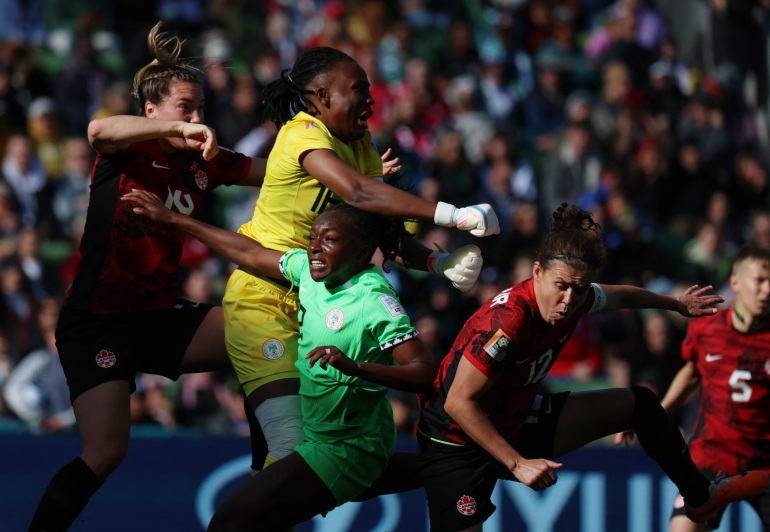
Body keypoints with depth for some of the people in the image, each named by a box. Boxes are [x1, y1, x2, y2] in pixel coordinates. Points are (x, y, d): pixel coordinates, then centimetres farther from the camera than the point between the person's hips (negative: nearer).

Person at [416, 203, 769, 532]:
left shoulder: (577, 298, -11)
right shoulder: (508, 320, -35)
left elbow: (619, 296, 15)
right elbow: (459, 402, -32)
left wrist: (676, 304, 32)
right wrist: (517, 463, -29)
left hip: (516, 422, 8)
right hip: (458, 440, -8)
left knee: (640, 404, 12)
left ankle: (701, 496, 30)